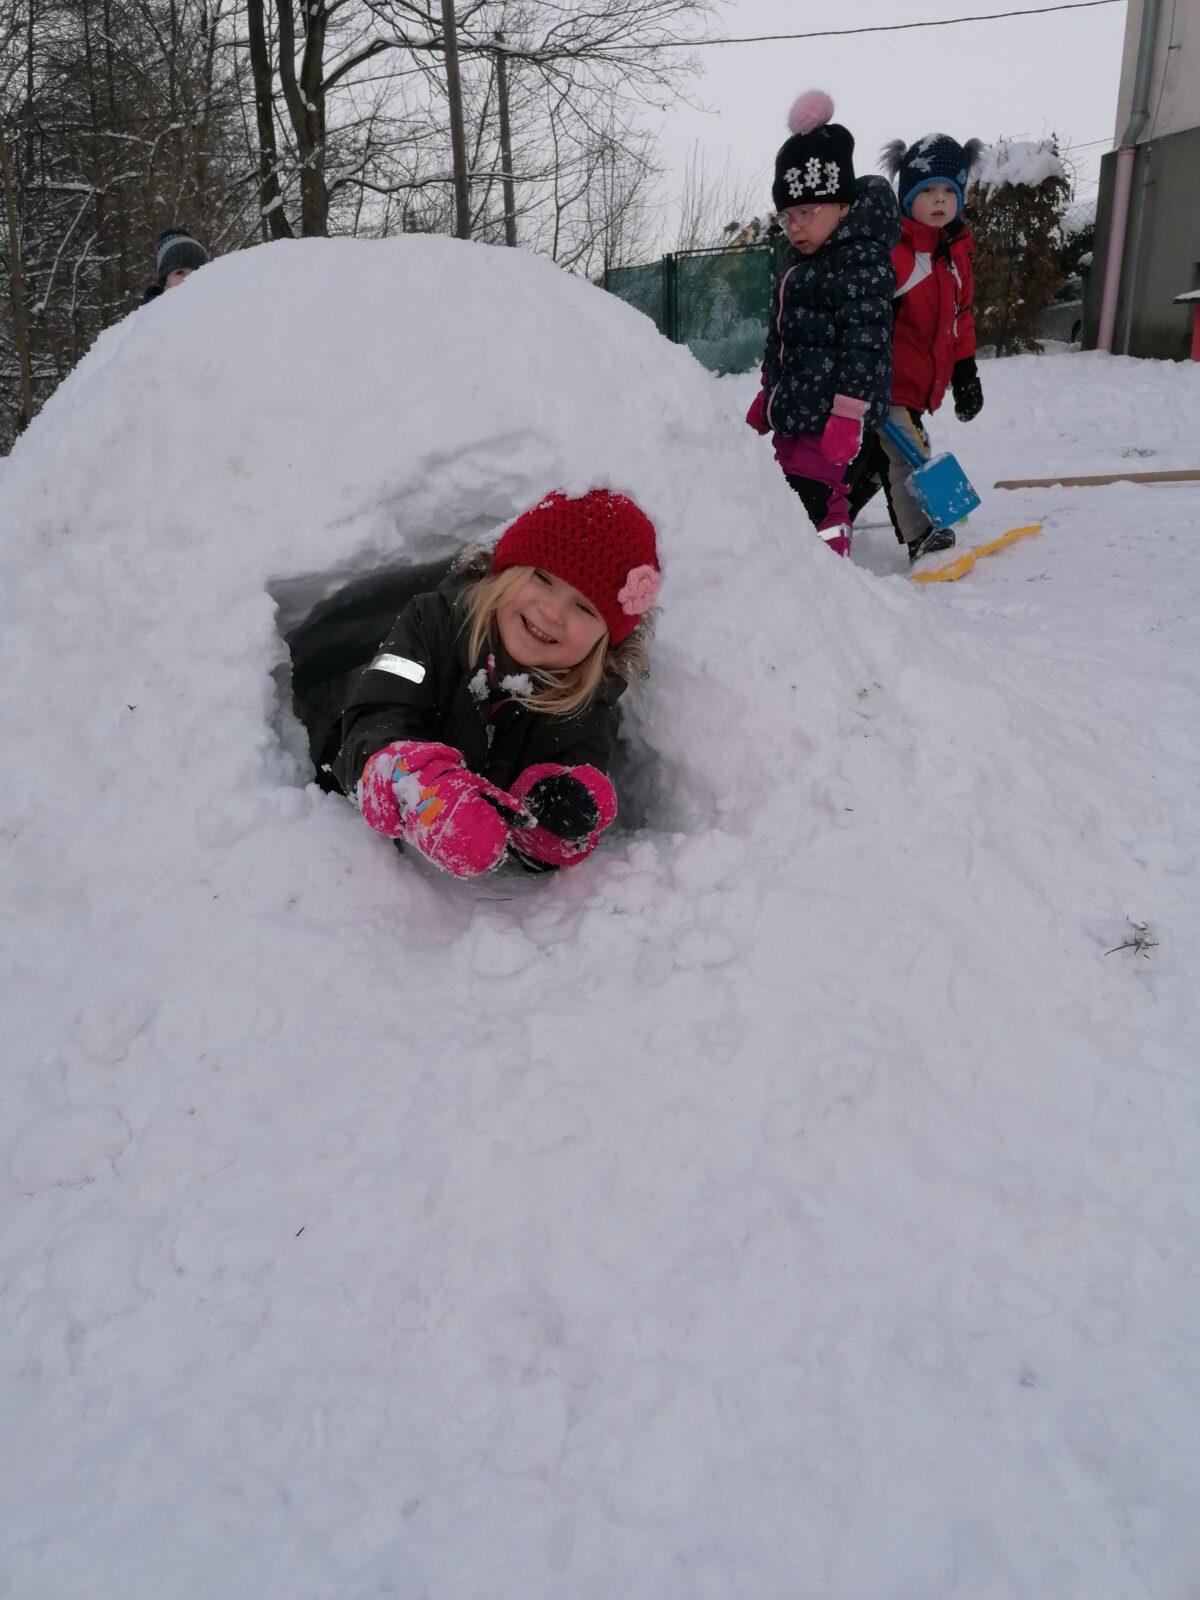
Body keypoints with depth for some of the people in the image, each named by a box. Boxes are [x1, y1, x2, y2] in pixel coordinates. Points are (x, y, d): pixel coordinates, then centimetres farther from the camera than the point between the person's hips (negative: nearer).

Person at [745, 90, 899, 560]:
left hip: (834, 416, -10)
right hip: (795, 410, 10)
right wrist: (768, 394, 30)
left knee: (813, 499, -18)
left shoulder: (862, 262, -12)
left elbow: (864, 342, -20)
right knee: (799, 499, 14)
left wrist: (847, 414, -25)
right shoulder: (799, 265, 18)